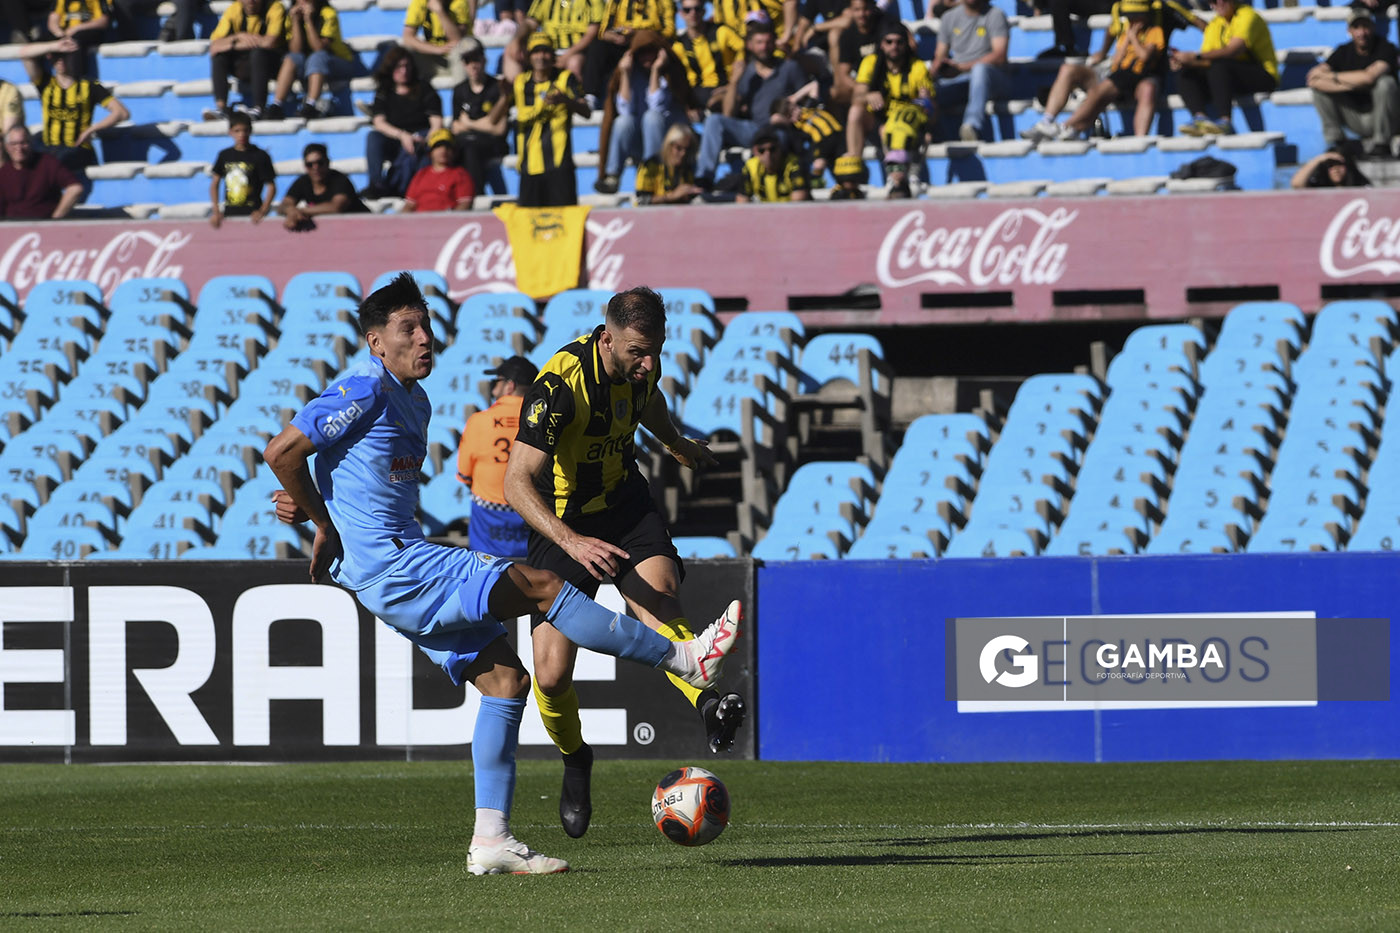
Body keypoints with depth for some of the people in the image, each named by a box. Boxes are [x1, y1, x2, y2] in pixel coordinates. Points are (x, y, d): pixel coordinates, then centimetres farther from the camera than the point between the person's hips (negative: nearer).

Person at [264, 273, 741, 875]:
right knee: (537, 584, -14)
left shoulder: (413, 401, 17)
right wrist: (324, 521, -5)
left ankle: (490, 840, 1)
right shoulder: (365, 390, -12)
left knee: (503, 676, 3)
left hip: (404, 565, 10)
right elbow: (281, 451, -17)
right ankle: (686, 661, -8)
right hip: (391, 568, -10)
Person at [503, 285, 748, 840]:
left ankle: (709, 706, -52)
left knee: (658, 594, -30)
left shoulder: (642, 364, -8)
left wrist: (677, 444, 40)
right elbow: (516, 482, -34)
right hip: (561, 521, -4)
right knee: (552, 677, -6)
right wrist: (571, 542, -48)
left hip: (623, 501, 4)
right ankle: (574, 761, 24)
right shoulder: (559, 386, -29)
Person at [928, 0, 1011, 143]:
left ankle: (973, 124, -58)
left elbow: (999, 56, -13)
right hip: (958, 80, 4)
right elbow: (939, 58, 14)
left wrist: (961, 67, -20)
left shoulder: (995, 15, 0)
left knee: (980, 69, -41)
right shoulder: (949, 17, 15)